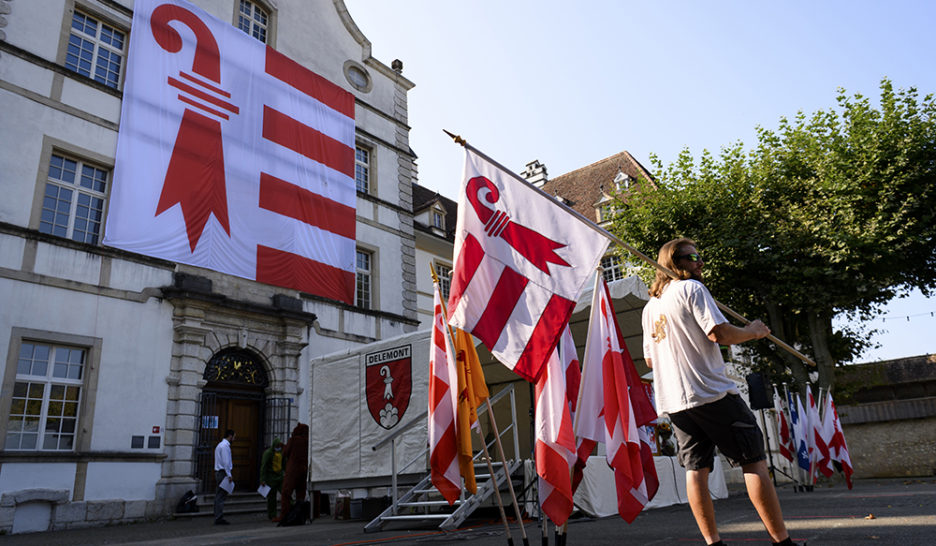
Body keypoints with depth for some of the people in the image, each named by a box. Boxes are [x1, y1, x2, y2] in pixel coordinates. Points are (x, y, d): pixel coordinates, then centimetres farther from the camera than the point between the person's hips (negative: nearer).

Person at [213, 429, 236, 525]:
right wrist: (229, 475, -18)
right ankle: (219, 518, -8)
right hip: (223, 473, -10)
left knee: (219, 496, 11)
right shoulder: (225, 445, -14)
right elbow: (226, 462, -19)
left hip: (219, 472, 10)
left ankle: (218, 518, 15)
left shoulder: (220, 445, 18)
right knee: (221, 496, -8)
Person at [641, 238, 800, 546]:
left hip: (673, 401, 7)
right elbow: (720, 333, -14)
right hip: (711, 393, -7)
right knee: (754, 462, 1)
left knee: (696, 469, 6)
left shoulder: (649, 307, 18)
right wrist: (753, 331, 3)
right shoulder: (692, 288, -4)